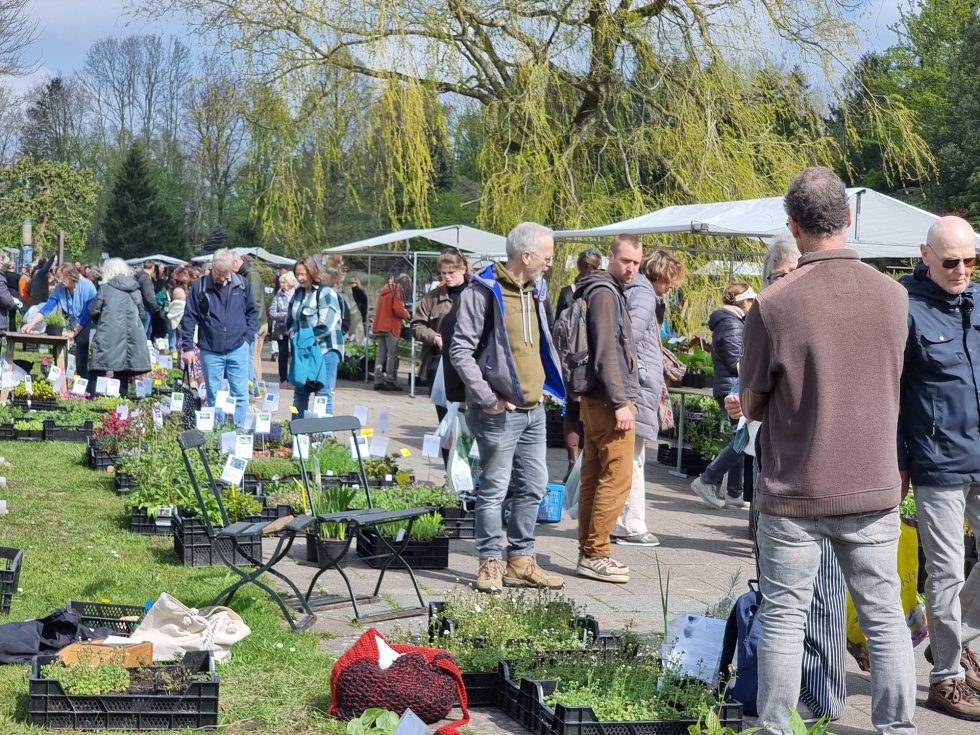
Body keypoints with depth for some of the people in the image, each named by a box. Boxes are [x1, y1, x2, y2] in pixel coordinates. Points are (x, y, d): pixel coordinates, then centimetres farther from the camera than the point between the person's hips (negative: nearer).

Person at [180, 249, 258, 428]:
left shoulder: (243, 284, 1)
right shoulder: (200, 286, -4)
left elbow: (253, 312, 13)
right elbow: (189, 318, -1)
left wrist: (248, 336, 2)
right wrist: (187, 347, -4)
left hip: (238, 348, 1)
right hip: (210, 351, -1)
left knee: (240, 394, 1)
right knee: (213, 396, 8)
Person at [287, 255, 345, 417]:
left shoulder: (325, 293, -11)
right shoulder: (298, 293, 13)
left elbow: (326, 325, -19)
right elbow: (290, 319, 25)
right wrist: (292, 332, 4)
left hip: (325, 350, -8)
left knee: (324, 395, -7)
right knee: (300, 393, 13)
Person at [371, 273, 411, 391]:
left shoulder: (385, 289, 18)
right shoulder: (398, 289, -8)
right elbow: (398, 309, -18)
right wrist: (407, 315, 0)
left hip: (379, 326, 8)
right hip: (391, 327, -8)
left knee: (381, 353, 8)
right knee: (392, 354, -3)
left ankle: (378, 381, 6)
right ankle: (390, 381, -6)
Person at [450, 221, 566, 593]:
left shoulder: (534, 292, 14)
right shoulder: (484, 291, -11)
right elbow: (461, 350, -15)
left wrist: (544, 386, 14)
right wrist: (487, 399, -16)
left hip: (533, 409, 8)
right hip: (500, 412, -8)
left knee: (533, 486, 11)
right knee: (494, 489, -1)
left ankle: (521, 561, 20)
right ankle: (491, 562, 8)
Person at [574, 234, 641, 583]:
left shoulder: (610, 292, 19)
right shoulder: (605, 293, -13)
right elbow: (606, 353, -19)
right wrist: (620, 403, -20)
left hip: (594, 399, 10)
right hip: (609, 400, -10)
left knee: (593, 477, 11)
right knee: (617, 478, -9)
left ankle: (589, 553, 16)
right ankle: (595, 555, -7)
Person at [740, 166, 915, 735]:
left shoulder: (773, 305, -15)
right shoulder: (895, 297, -4)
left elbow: (751, 406, -5)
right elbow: (896, 390, 10)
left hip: (795, 493, -3)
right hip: (875, 486, 3)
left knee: (784, 617, 8)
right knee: (885, 616, 12)